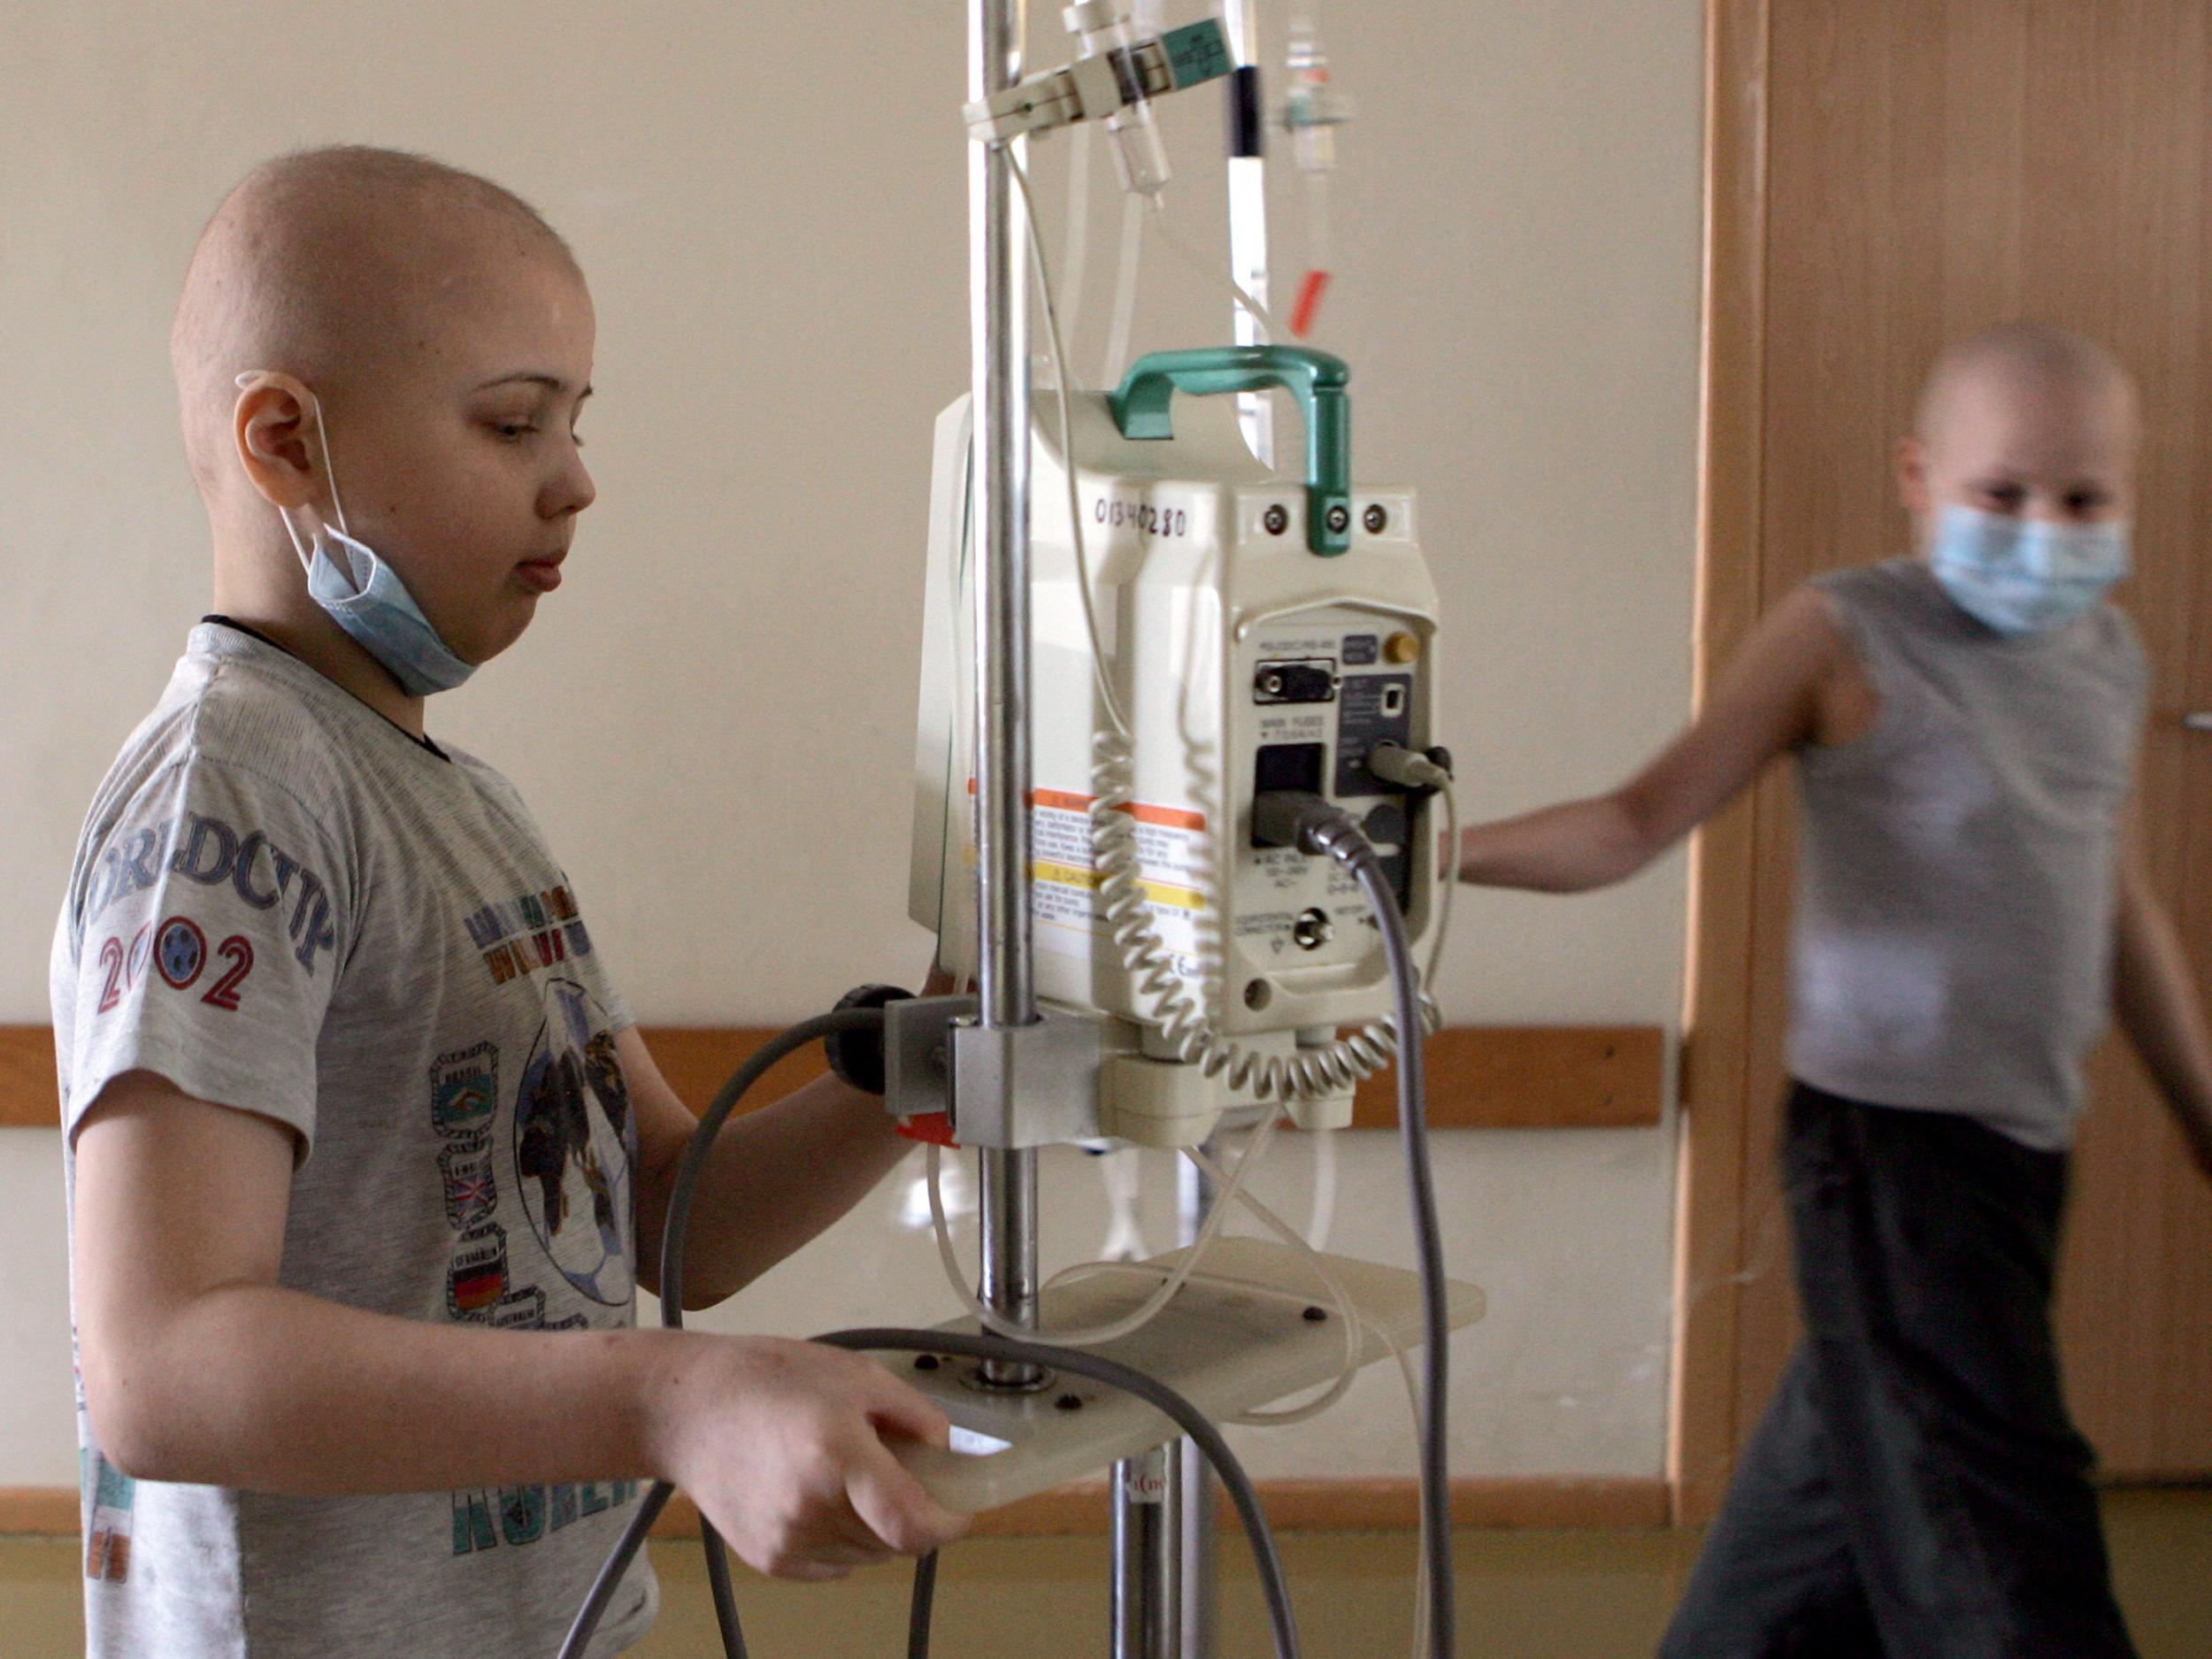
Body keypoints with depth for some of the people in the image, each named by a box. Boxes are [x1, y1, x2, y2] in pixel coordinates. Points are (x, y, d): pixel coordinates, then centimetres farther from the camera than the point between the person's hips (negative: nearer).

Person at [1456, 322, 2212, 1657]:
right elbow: (1643, 822, -14)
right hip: (1887, 1135, -6)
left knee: (1848, 1494, 18)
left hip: (2023, 1146, 7)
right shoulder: (1846, 638, -9)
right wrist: (1444, 849, -29)